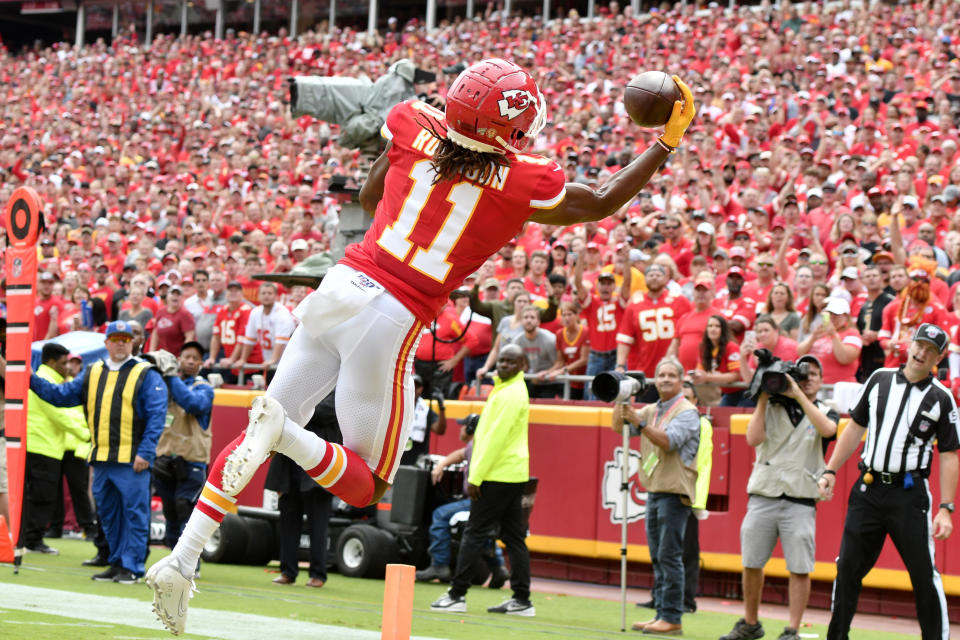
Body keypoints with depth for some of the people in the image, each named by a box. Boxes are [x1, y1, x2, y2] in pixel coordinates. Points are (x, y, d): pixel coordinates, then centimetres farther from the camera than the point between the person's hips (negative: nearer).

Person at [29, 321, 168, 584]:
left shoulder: (146, 375, 0)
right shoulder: (92, 374, 17)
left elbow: (156, 416, -7)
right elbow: (61, 395, 18)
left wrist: (145, 453, -15)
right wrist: (32, 380, 6)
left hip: (132, 460, -6)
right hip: (100, 458, 6)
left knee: (134, 513, -7)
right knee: (108, 513, 11)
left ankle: (131, 567, -3)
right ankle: (117, 563, 20)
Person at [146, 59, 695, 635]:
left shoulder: (412, 125, 2)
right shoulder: (525, 183, -7)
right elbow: (603, 204, 11)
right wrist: (668, 142, 19)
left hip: (342, 285, 5)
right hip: (392, 321, -5)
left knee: (261, 434, 14)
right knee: (366, 487, 7)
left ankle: (179, 563, 4)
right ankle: (282, 431, -23)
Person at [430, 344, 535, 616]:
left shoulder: (510, 395, -15)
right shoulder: (508, 390, 18)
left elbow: (495, 438, -19)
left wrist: (475, 477, -19)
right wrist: (477, 474, 23)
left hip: (498, 475, -10)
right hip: (514, 474, 10)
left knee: (475, 534, -6)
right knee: (514, 537, 7)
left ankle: (457, 595, -4)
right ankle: (522, 600, 7)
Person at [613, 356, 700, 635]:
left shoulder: (687, 412, -7)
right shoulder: (651, 410, 17)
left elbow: (668, 441, -21)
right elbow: (619, 427, 12)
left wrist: (639, 422, -29)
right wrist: (621, 399, -1)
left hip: (675, 492, -8)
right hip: (654, 491, 8)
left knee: (669, 555, -11)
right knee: (657, 557, 8)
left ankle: (672, 618, -10)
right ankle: (661, 614, 12)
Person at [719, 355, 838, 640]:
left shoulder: (824, 412, 9)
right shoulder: (772, 408, 11)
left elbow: (828, 429, -15)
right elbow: (753, 439, -3)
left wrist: (799, 395, -14)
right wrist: (763, 400, -5)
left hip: (800, 502, -2)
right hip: (763, 496, 2)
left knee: (799, 569, -7)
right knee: (751, 563, 6)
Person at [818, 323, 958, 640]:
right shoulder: (879, 379, 9)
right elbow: (856, 427, 16)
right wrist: (830, 471, 9)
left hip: (909, 494, -3)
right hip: (868, 490, 3)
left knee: (924, 574, -6)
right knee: (848, 567, 5)